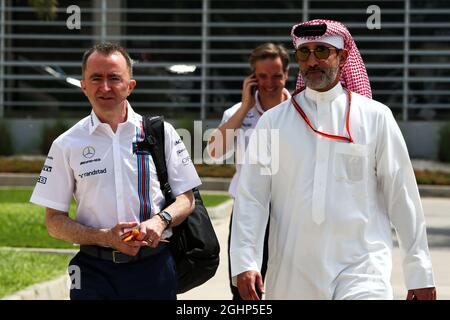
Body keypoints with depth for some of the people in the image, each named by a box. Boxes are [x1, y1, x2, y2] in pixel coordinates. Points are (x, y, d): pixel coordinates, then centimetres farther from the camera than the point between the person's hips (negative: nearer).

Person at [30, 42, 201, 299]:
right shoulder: (67, 145, 3)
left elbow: (187, 200, 8)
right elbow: (54, 221, 3)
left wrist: (160, 220, -13)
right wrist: (105, 237, -13)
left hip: (153, 267, 1)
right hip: (94, 271, 0)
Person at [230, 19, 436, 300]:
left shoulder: (375, 117, 4)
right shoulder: (274, 121, 6)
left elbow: (402, 198, 5)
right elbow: (251, 198, 1)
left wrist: (421, 274, 4)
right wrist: (245, 262, -11)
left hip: (361, 271, -2)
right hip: (291, 276, 2)